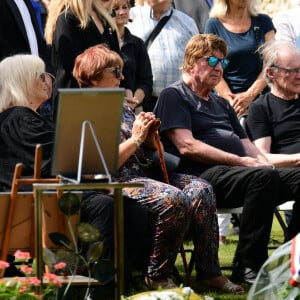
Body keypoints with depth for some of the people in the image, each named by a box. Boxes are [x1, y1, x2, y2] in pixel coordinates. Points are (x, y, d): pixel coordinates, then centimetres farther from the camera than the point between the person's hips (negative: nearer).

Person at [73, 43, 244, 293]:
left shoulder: (123, 108, 21)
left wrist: (150, 136, 5)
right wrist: (135, 139, -11)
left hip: (146, 173, 8)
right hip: (118, 182, -8)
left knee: (201, 189, -14)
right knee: (173, 199, -31)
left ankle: (209, 271, -15)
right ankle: (157, 276, -20)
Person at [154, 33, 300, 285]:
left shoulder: (221, 104, 31)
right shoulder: (174, 96, 5)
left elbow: (244, 143, 27)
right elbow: (187, 146, -8)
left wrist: (262, 160, 2)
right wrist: (240, 161, -13)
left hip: (235, 173, 8)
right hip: (203, 176, -8)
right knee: (264, 177, -35)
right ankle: (248, 266, -34)